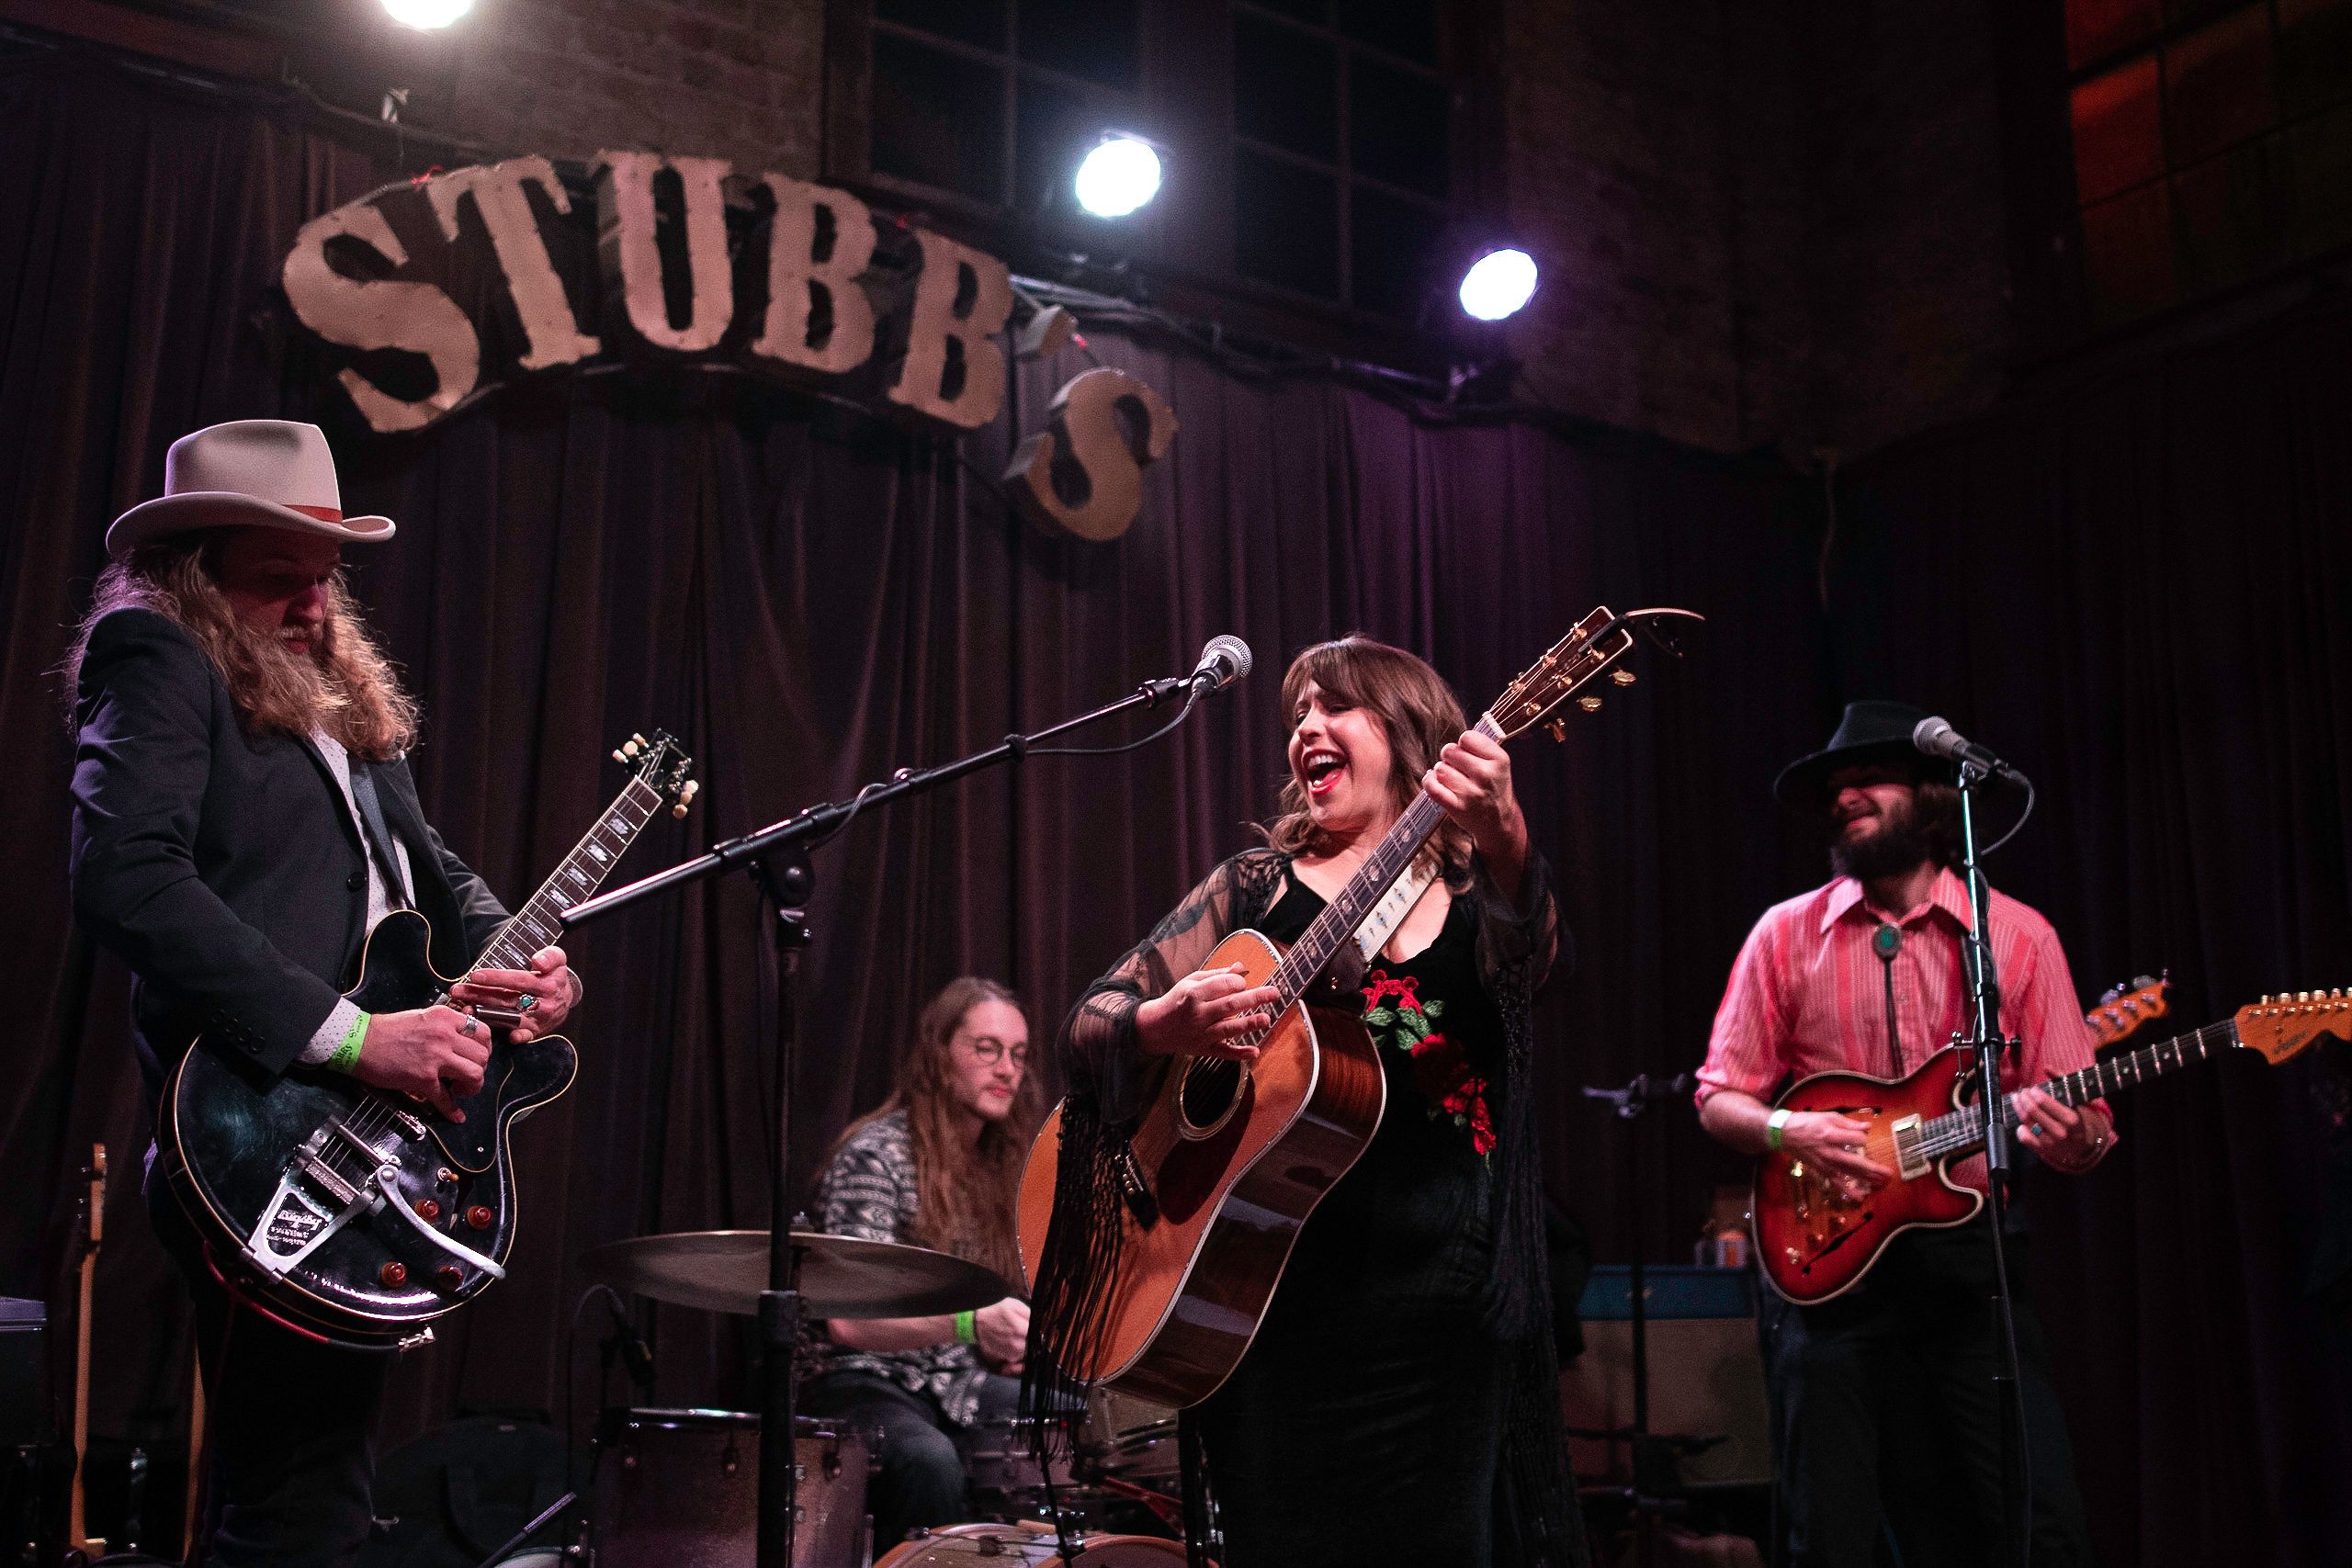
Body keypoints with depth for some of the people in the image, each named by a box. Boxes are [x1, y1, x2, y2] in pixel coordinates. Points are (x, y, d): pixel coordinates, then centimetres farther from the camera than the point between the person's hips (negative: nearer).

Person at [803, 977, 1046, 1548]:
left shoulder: (999, 1161, 12)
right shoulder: (876, 1154, -12)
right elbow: (848, 1320, -22)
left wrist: (1009, 1336, 3)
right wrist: (969, 1324, -35)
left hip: (960, 1382, 7)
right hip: (867, 1385, -7)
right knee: (930, 1460, -37)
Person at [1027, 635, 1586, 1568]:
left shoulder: (1477, 895, 8)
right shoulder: (1258, 886, 10)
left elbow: (1529, 959, -17)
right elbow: (1088, 1025, 4)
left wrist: (1504, 843, -38)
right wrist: (1163, 1025, -20)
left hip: (1449, 1302, 0)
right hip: (1284, 1300, 0)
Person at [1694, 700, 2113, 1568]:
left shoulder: (2018, 936, 4)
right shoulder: (1787, 934, 5)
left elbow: (2088, 1127, 4)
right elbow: (1719, 1098, 7)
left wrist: (2071, 1135, -20)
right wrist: (1786, 1130, -14)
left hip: (1970, 1250, 0)